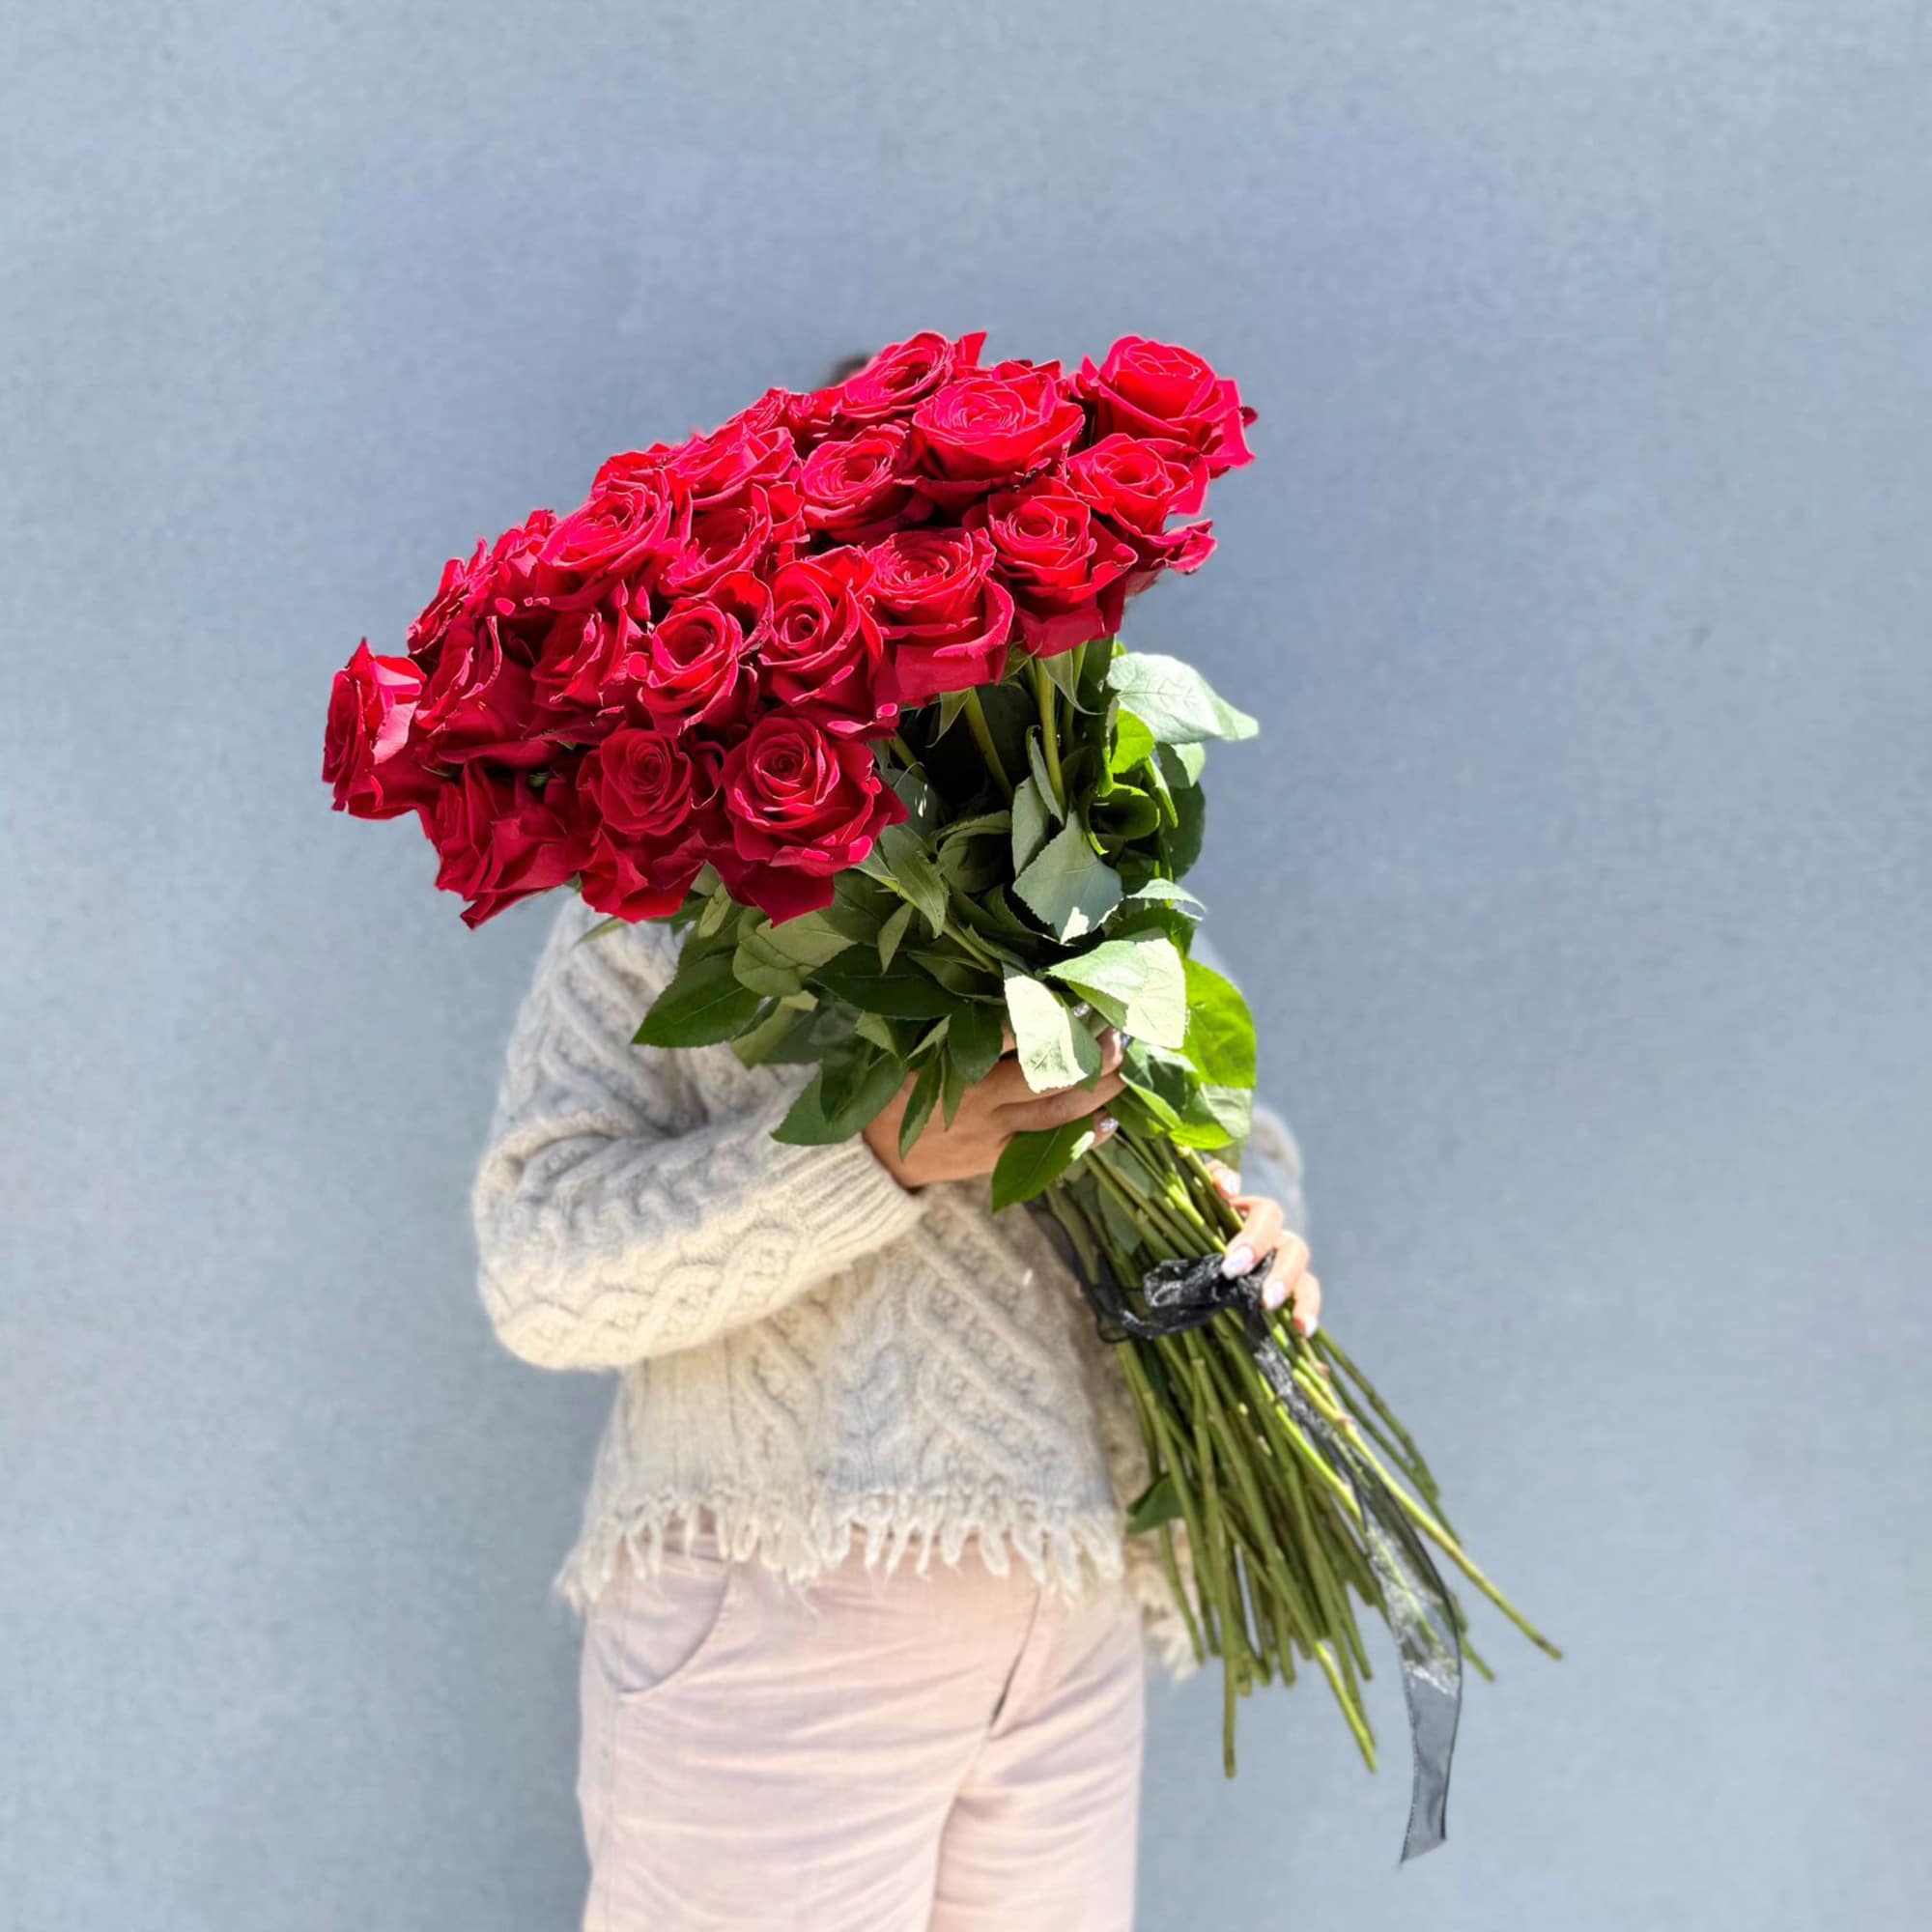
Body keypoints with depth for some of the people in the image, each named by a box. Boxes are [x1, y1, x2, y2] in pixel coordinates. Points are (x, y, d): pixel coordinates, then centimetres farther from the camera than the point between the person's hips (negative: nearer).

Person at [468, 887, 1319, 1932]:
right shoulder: (666, 911, -7)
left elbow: (1237, 1132, 16)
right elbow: (545, 1273, -15)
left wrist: (1259, 1237, -8)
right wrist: (877, 1145, -27)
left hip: (1073, 1606, 5)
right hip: (777, 1599, -5)